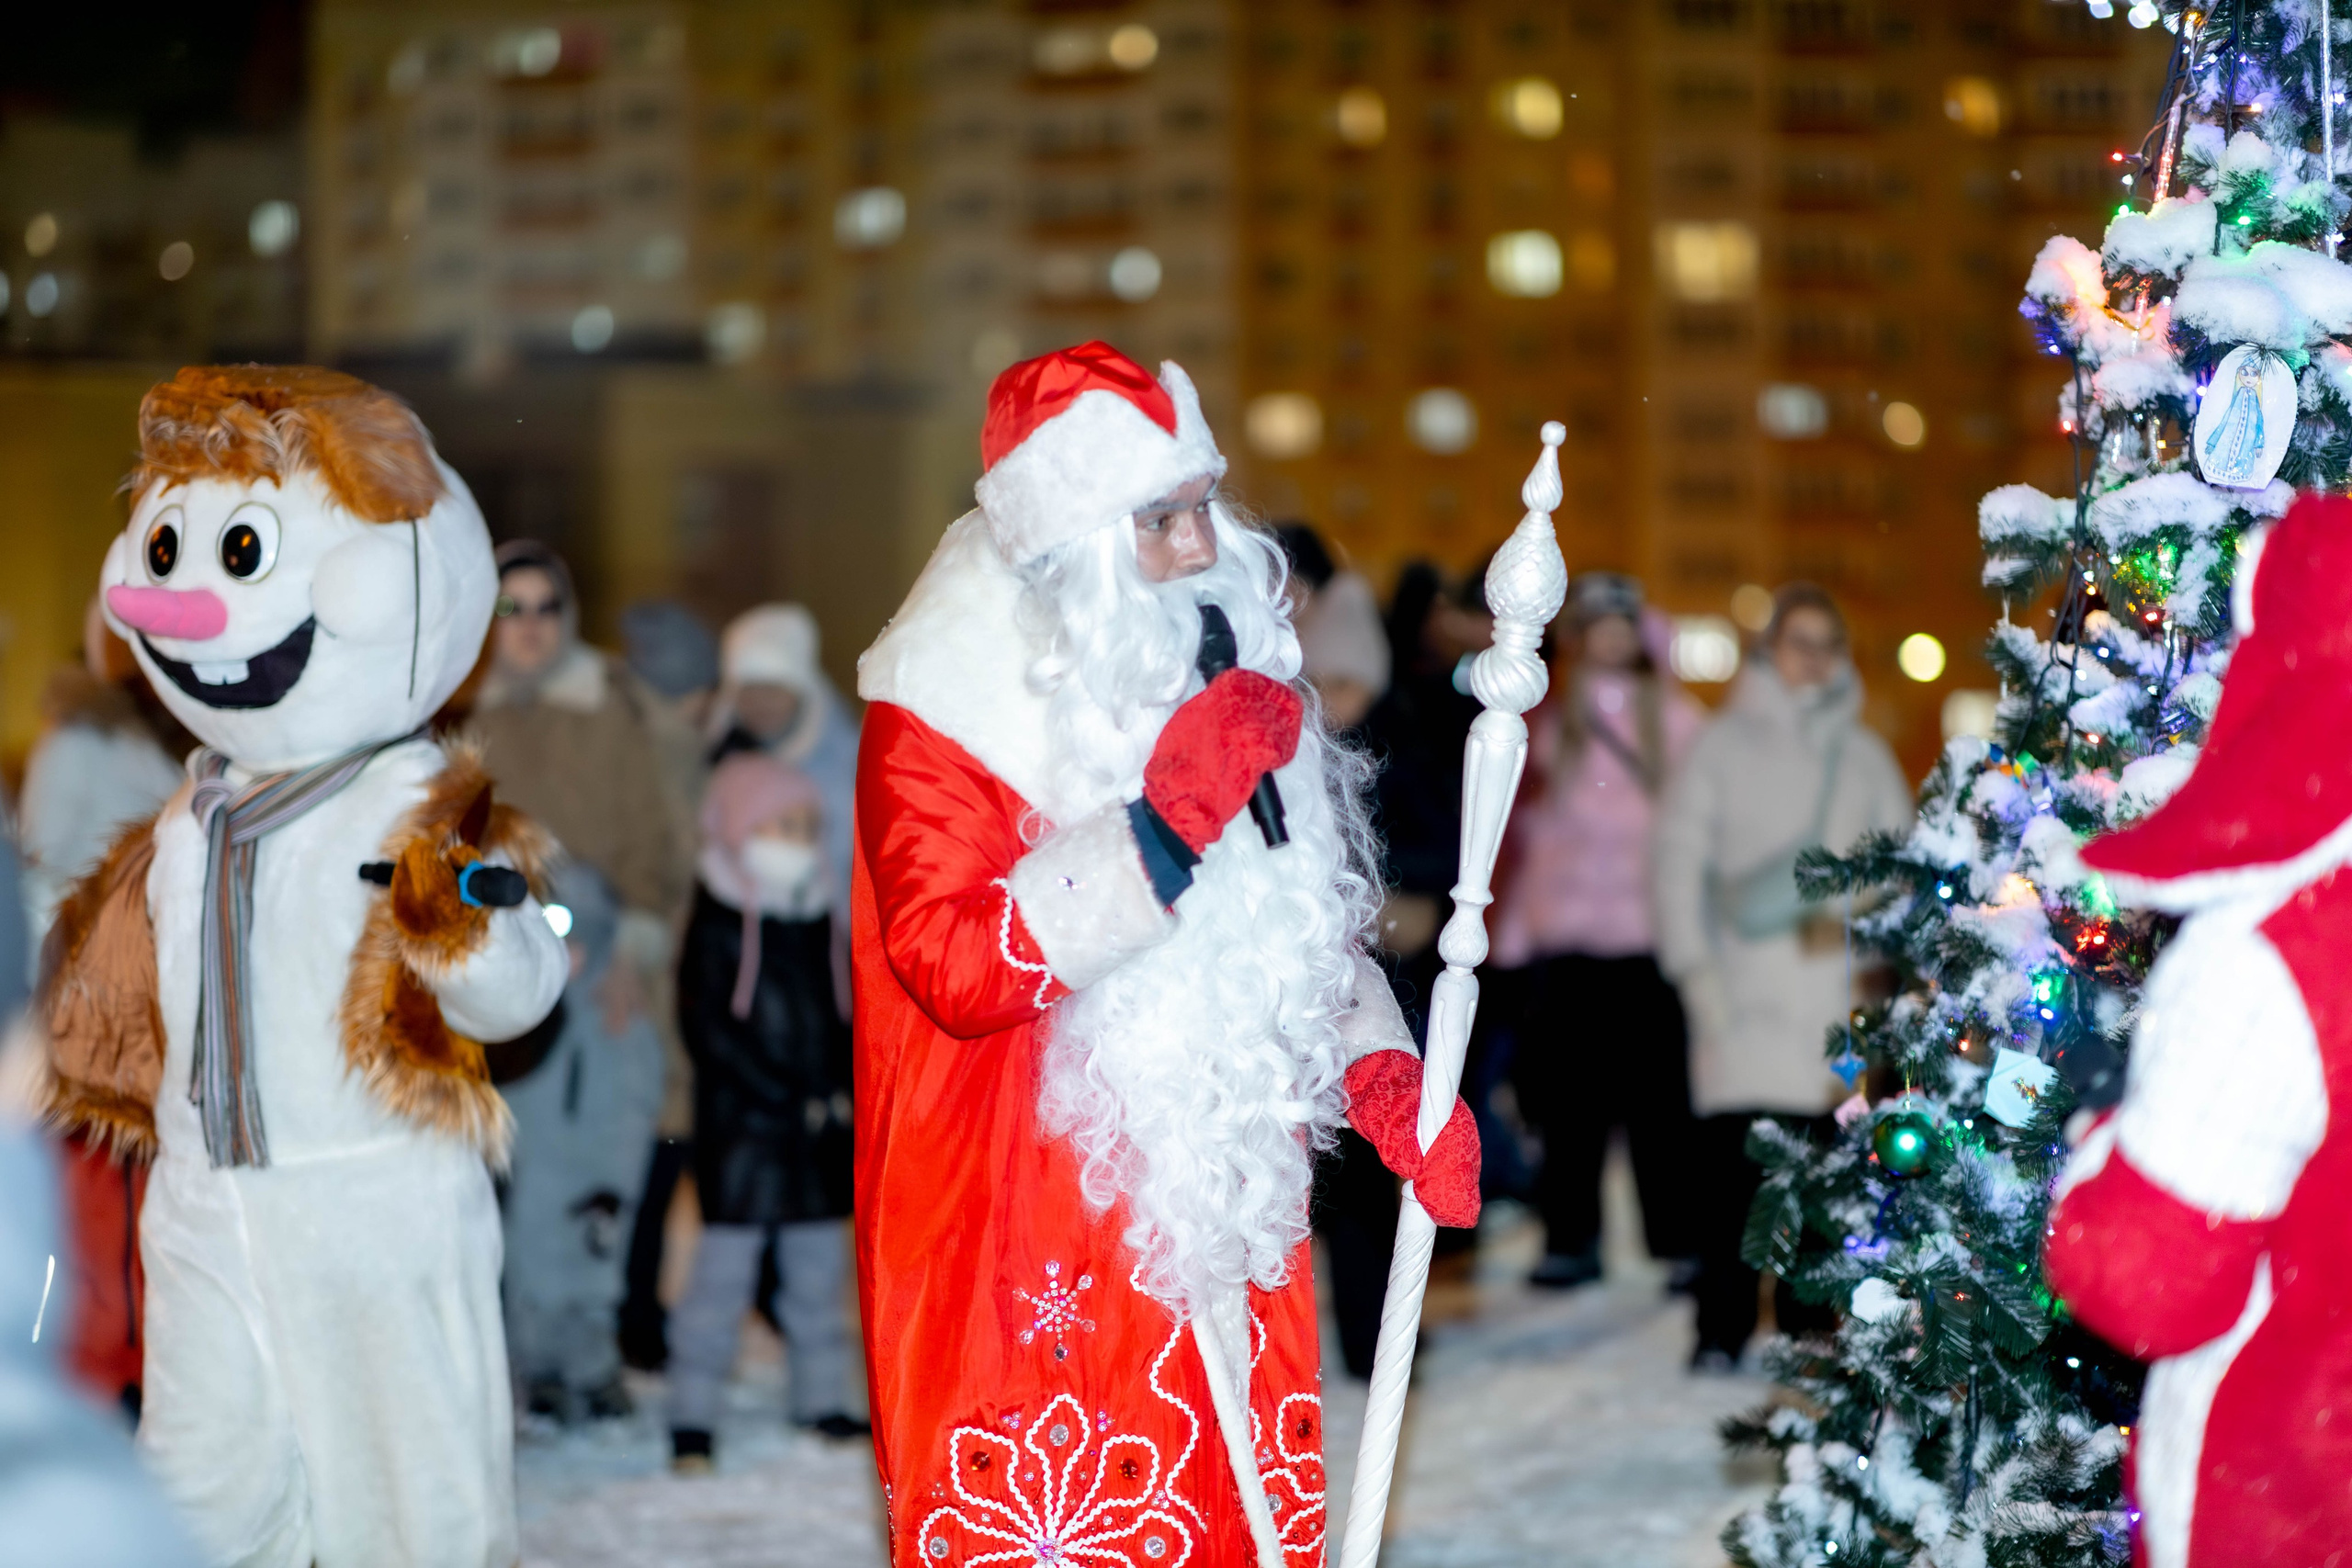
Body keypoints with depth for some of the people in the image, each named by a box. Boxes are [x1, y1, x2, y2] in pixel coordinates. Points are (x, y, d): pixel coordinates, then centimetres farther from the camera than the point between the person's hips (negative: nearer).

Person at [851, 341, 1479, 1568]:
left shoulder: (1222, 671, 12)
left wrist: (1378, 1070, 2)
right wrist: (1164, 821, -27)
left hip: (1224, 1224, 6)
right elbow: (951, 962, -22)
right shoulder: (939, 713, -10)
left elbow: (1306, 920, 20)